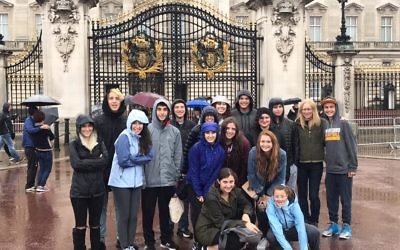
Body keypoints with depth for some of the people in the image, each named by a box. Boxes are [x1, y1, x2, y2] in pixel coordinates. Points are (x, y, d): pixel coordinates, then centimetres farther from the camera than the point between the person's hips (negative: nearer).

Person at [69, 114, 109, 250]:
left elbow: (105, 160, -10)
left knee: (95, 224, 13)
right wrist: (96, 162, -14)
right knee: (80, 225, 8)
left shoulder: (99, 142, 6)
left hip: (97, 189, 2)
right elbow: (76, 164, -16)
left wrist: (86, 163, -14)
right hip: (79, 190, -2)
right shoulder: (74, 144, -1)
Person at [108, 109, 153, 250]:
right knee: (124, 216, 5)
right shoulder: (124, 137, -14)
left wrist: (132, 159, -16)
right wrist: (139, 160, -8)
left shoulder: (143, 138, 6)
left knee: (134, 215, 11)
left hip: (136, 182, 6)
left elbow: (149, 156, -4)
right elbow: (123, 161, -20)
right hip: (122, 182, -6)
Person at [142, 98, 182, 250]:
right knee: (148, 211, 8)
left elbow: (178, 156, 6)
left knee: (165, 211, 14)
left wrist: (176, 176, 4)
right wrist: (141, 175, -6)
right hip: (149, 178, -2)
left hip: (168, 179, 2)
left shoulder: (175, 132, 3)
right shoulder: (147, 130, -5)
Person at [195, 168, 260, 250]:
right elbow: (221, 222, -25)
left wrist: (246, 214, -23)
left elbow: (247, 204, 1)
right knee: (240, 240, -24)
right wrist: (244, 224, -30)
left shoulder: (235, 191, -7)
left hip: (224, 227, 8)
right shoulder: (212, 198, -27)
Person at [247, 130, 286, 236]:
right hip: (259, 189, 0)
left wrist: (269, 195, -13)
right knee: (261, 211, -10)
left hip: (274, 190, 0)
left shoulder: (281, 154, -21)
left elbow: (280, 178, -12)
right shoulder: (253, 153, -22)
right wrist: (261, 195, -8)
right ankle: (263, 237, 11)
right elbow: (251, 176, -12)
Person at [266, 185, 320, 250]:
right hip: (280, 231, -1)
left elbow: (300, 226, -31)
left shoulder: (293, 204, -25)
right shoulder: (271, 205, -27)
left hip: (294, 228, 1)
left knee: (314, 232, -23)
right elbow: (276, 227, -34)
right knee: (270, 236, -33)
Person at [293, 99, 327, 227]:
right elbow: (295, 144, 0)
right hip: (301, 164, 2)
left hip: (316, 164, -2)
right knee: (302, 195, 11)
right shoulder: (298, 124, 2)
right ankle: (304, 221, 24)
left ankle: (314, 221, 19)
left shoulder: (322, 123, -2)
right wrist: (295, 160, -6)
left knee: (314, 195, 1)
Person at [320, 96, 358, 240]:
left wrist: (353, 166, -10)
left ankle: (346, 226, 13)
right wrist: (326, 162, 7)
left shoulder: (343, 124, -5)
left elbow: (351, 146, -7)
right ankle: (333, 224, 22)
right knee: (331, 199, 11)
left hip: (344, 168, -5)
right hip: (330, 169, 5)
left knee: (345, 199, 4)